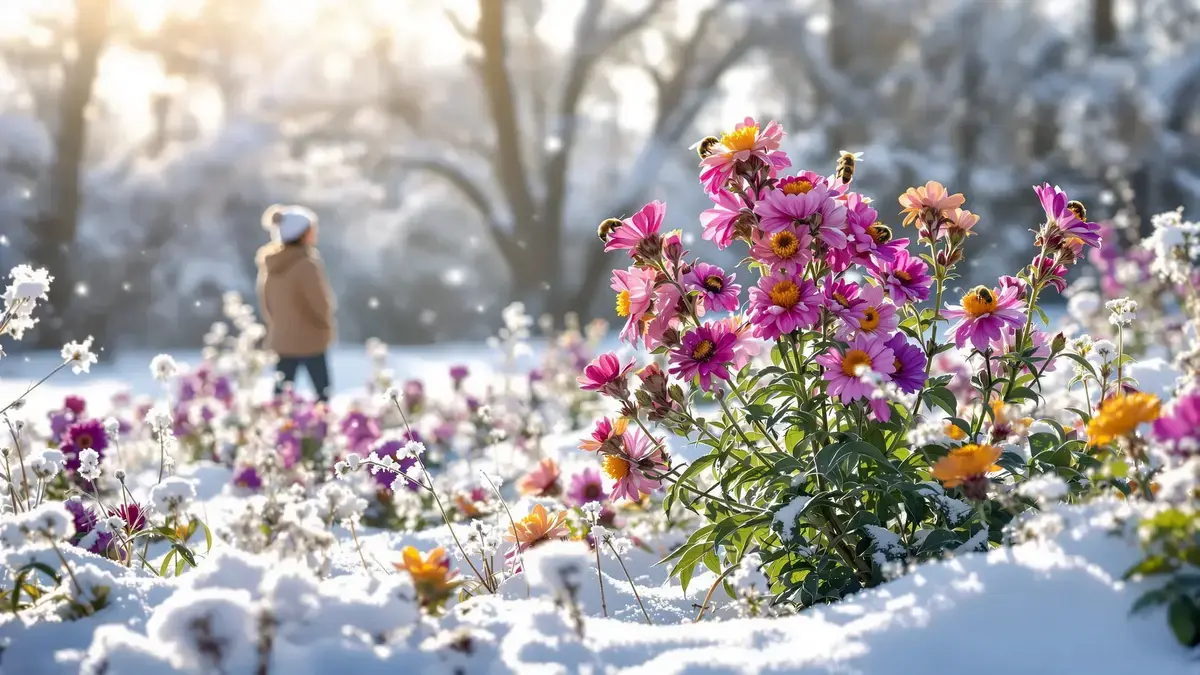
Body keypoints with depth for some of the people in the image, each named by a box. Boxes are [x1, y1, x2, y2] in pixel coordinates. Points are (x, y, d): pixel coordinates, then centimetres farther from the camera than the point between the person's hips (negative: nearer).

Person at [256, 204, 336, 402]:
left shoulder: (269, 263, 1)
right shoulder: (307, 265, -21)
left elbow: (265, 301, 9)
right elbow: (320, 303, -14)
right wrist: (327, 326, 5)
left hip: (280, 339, 6)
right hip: (310, 339, -6)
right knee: (323, 392, 6)